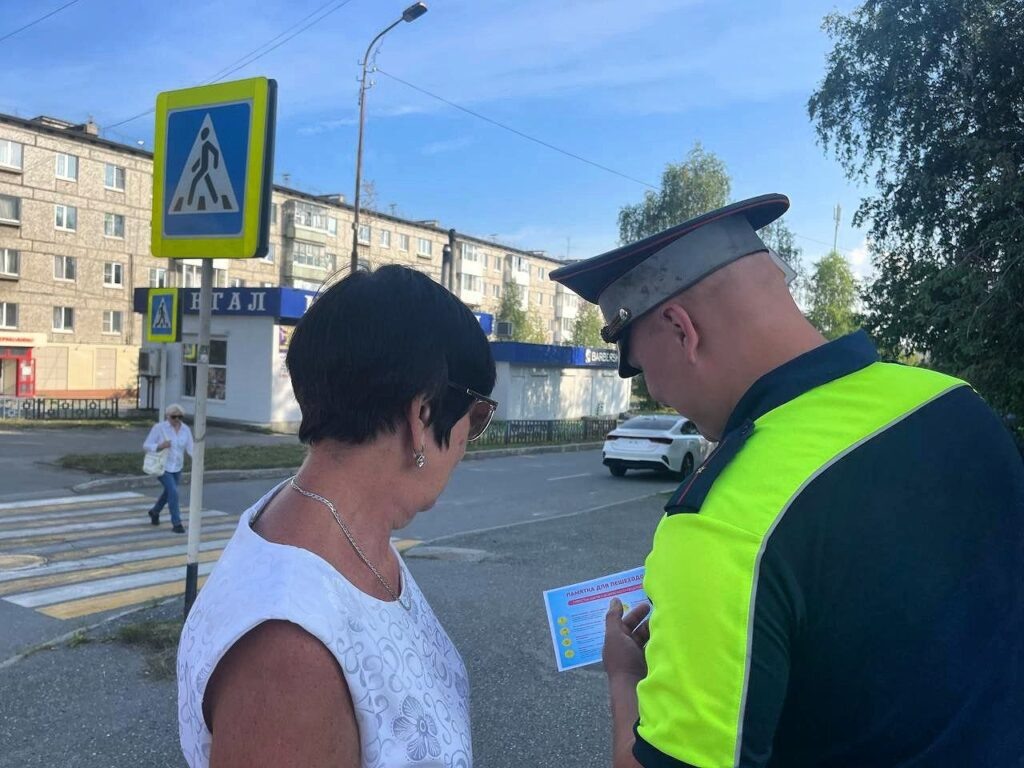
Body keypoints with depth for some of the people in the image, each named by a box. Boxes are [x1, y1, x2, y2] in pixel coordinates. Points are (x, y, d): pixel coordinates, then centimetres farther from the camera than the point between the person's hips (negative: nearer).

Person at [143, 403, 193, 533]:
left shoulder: (186, 429, -4)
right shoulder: (159, 427, -15)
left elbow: (190, 448, -8)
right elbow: (147, 445, -11)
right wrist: (160, 446, -30)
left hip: (177, 467, 5)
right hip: (162, 466, -5)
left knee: (169, 492, 22)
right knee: (173, 492, -17)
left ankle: (155, 511, 51)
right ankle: (176, 523, -5)